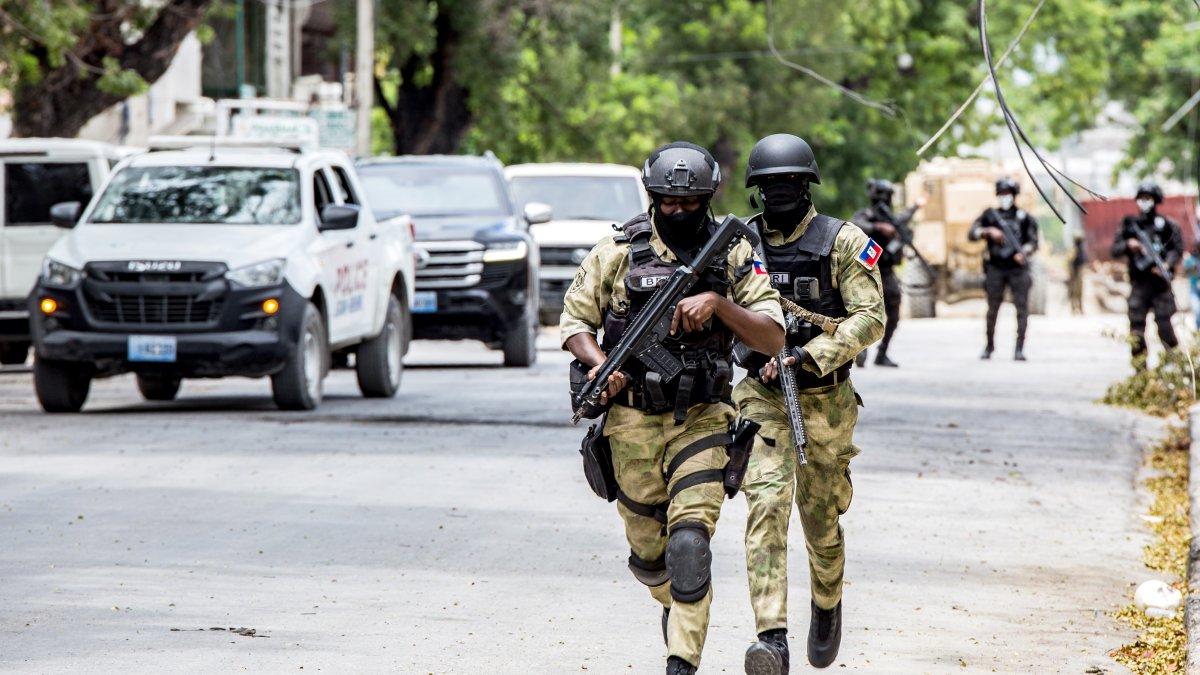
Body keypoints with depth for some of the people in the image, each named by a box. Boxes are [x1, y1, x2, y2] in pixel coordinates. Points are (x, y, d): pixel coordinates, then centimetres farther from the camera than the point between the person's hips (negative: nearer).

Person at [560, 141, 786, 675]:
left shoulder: (735, 256, 0)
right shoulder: (617, 253, 0)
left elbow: (772, 338, -6)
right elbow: (574, 319, 8)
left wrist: (718, 303, -21)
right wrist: (598, 362, -12)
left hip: (701, 418, -1)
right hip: (634, 420, 1)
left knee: (689, 541, -17)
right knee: (646, 545, 11)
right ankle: (672, 604, 45)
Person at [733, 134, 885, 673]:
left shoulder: (843, 243, -5)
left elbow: (870, 320, -13)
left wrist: (807, 356, -23)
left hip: (825, 400, -1)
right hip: (762, 399, 1)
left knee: (821, 518, 14)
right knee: (767, 505, -19)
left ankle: (826, 604, 46)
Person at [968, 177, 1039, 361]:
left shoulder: (1024, 218, 7)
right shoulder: (990, 215, 9)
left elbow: (1033, 241, 4)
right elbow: (972, 234, 6)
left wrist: (1024, 252, -16)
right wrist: (989, 231, -12)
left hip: (1017, 268, -1)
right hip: (995, 268, 1)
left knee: (1021, 308, -8)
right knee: (992, 309, 5)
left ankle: (1019, 349, -8)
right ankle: (989, 346, 20)